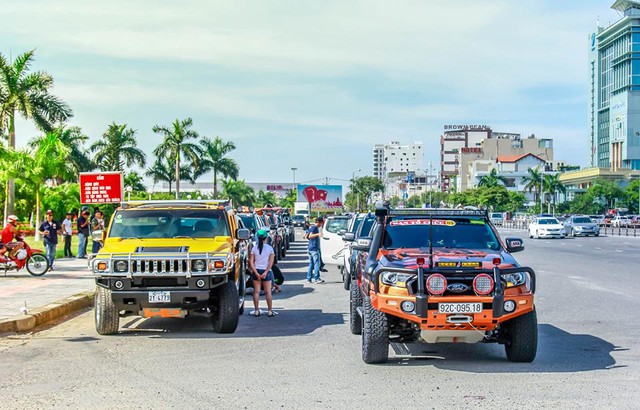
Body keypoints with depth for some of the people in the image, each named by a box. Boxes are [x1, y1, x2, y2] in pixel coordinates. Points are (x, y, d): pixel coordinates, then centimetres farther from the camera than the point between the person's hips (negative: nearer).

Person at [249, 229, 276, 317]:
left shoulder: (254, 248, -1)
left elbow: (251, 262, -6)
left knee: (256, 292, 7)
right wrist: (266, 272, -12)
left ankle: (256, 310, 5)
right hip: (266, 271, -1)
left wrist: (256, 273, -9)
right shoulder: (269, 248, -4)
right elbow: (271, 262, -11)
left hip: (256, 271, 1)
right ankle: (270, 311, 5)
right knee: (268, 292, 5)